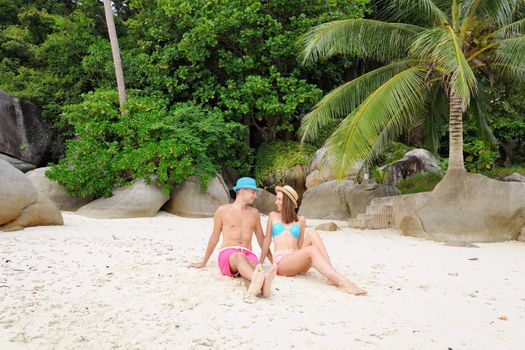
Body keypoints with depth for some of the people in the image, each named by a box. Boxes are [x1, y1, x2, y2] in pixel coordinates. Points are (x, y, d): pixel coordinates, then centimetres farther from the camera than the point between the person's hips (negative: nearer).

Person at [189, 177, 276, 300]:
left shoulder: (254, 213, 21)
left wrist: (272, 260, 28)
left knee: (253, 264, -36)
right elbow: (214, 237, 17)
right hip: (227, 254, -3)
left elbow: (261, 238, 28)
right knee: (240, 256, -40)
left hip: (248, 254, 3)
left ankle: (256, 285, -71)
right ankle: (258, 280, -73)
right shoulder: (223, 210, 11)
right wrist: (204, 262, 21)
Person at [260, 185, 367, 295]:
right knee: (312, 250, -31)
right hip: (281, 261, -3)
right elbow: (267, 240, 16)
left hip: (298, 262, 3)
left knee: (312, 234, -23)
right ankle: (343, 282, -47)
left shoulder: (300, 220, 16)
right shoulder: (273, 216, 14)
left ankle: (332, 277, -34)